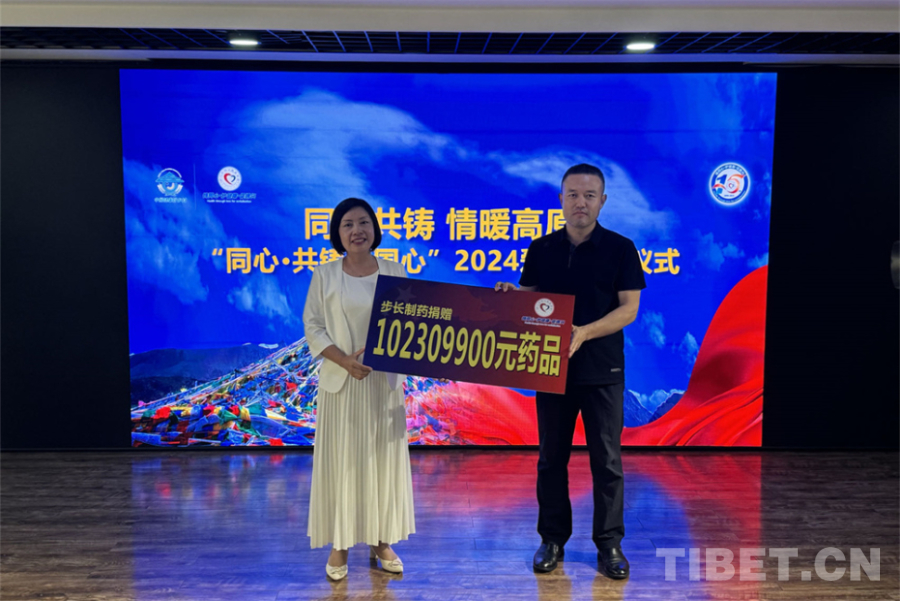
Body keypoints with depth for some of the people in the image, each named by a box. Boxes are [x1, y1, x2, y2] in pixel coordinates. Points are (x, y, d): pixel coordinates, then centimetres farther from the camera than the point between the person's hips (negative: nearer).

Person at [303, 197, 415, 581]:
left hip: (385, 381, 2)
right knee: (341, 459, 3)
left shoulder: (395, 272, 3)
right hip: (341, 380, -1)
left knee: (384, 457, 8)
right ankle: (339, 545, 17)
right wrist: (344, 360, -16)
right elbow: (312, 326, -3)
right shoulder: (325, 275, 0)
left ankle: (382, 541, 23)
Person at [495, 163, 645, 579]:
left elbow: (629, 308, -7)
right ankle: (552, 539, 23)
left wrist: (585, 332, -22)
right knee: (551, 458, 10)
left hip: (602, 369, -2)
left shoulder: (620, 248, -2)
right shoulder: (541, 250, 6)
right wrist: (510, 296, -11)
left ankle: (609, 544, 17)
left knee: (607, 460, 3)